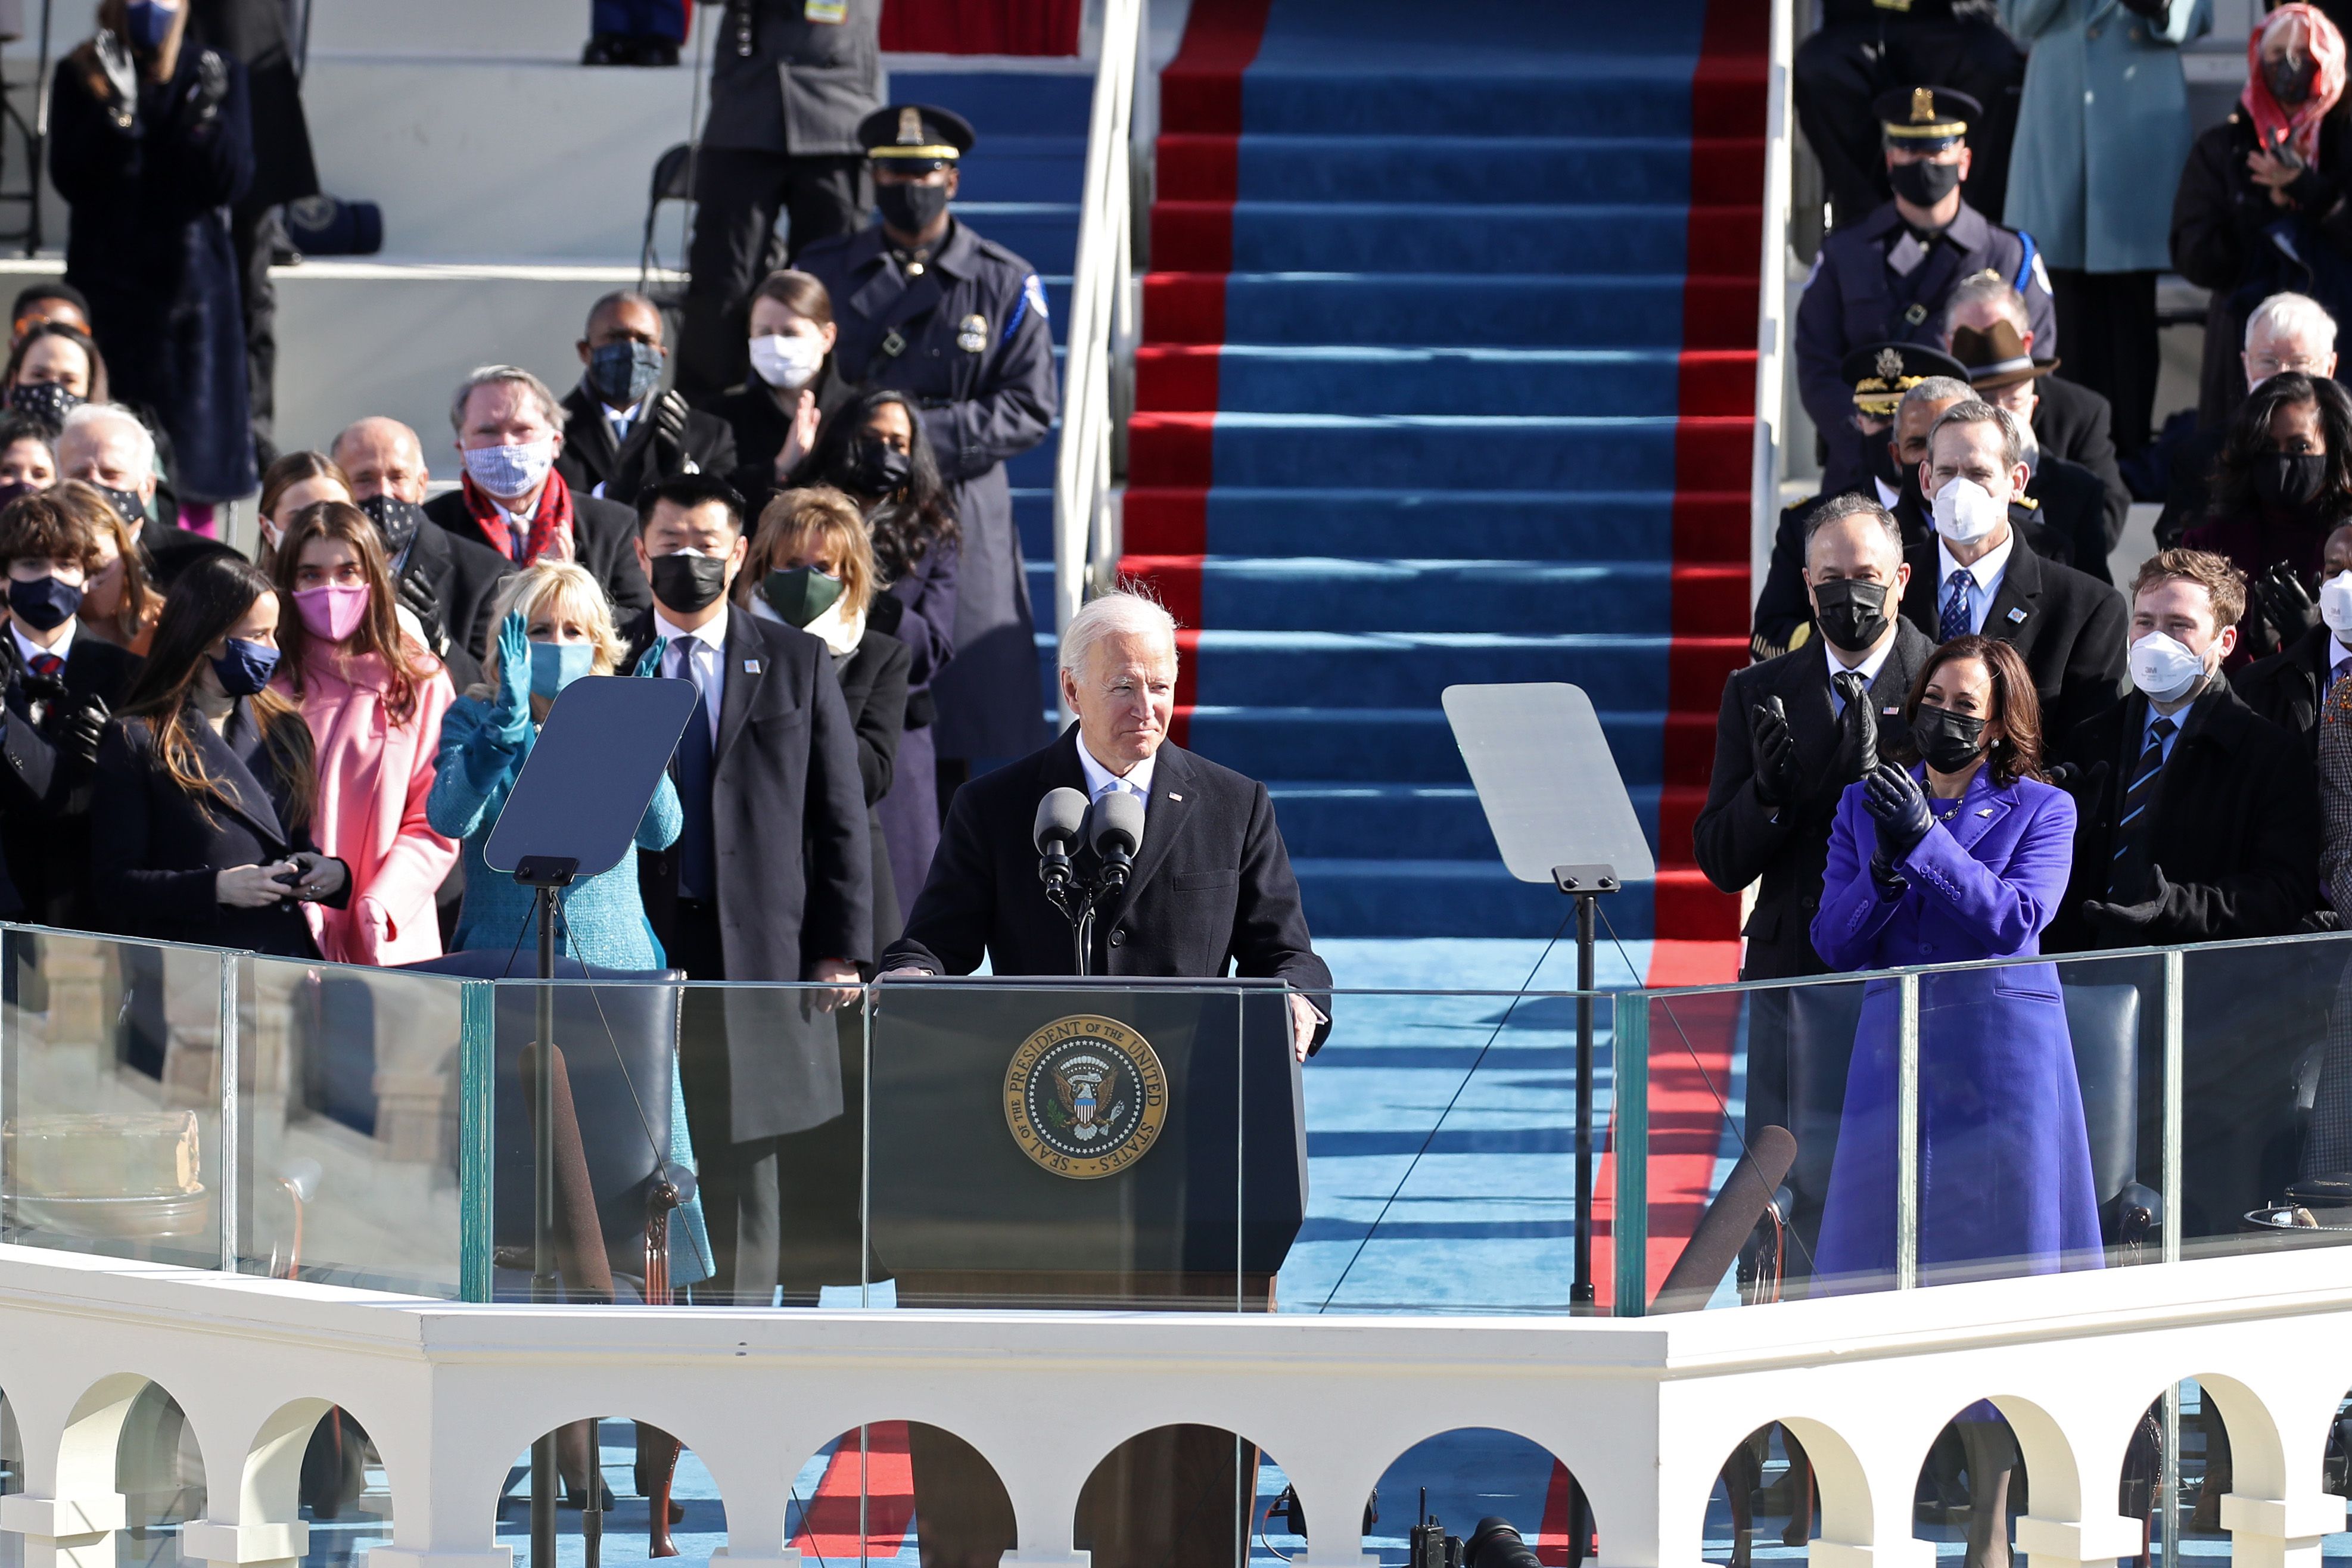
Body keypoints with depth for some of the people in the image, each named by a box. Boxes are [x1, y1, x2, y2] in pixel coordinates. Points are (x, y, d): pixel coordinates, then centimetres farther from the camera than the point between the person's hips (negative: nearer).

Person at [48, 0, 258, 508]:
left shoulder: (220, 76, 1)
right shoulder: (81, 78, -1)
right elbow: (70, 180, -10)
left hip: (193, 275, 1)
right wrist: (116, 108, -23)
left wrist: (206, 113, -24)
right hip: (108, 281, -1)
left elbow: (233, 183, -7)